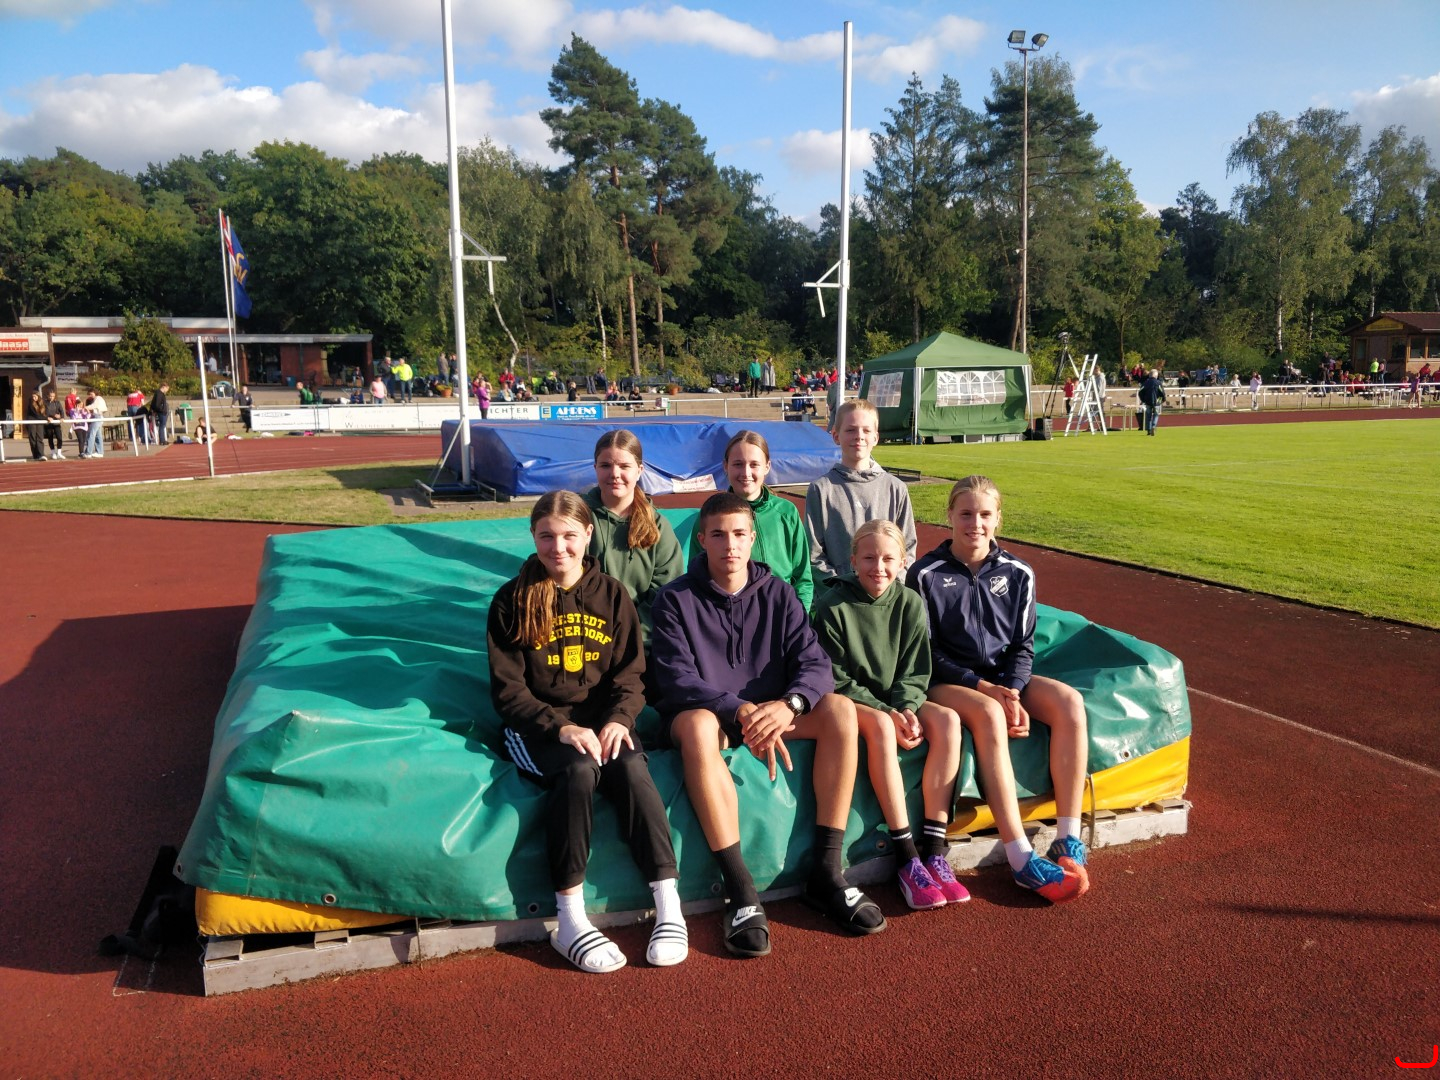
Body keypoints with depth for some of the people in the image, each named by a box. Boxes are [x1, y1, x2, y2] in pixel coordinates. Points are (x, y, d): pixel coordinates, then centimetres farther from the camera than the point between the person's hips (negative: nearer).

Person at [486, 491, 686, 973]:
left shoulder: (611, 594, 8)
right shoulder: (512, 601, 0)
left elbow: (630, 672, 6)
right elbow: (507, 689, -3)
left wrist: (619, 719, -15)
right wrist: (561, 727, -18)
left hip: (603, 720, 2)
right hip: (537, 727, -2)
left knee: (631, 767, -30)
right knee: (578, 770, -34)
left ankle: (669, 908, -25)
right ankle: (570, 920, -26)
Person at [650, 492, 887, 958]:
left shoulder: (777, 592, 4)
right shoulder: (676, 599, -5)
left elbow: (814, 662, -7)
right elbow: (676, 680, -15)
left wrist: (788, 703, -29)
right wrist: (741, 711, -28)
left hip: (771, 712, 3)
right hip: (709, 714, -3)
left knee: (839, 708, -22)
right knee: (696, 724, -38)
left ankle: (826, 873, -19)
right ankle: (740, 890, -33)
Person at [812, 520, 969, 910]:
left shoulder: (910, 603, 1)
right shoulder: (833, 605, -11)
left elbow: (914, 672, 3)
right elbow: (837, 680, -11)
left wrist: (907, 710, -18)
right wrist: (887, 714, -21)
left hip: (897, 699, 4)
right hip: (848, 701, -4)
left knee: (947, 719, -24)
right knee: (879, 726, -36)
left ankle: (933, 849, -23)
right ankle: (907, 858, -32)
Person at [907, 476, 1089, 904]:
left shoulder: (1017, 574, 5)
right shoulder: (926, 575, -6)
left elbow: (1023, 647, 6)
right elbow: (927, 653, -6)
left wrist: (1013, 693, -13)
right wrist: (983, 687, -17)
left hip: (1006, 678, 5)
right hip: (946, 682, -4)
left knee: (1069, 702, -24)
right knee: (989, 715, -36)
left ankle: (1069, 842, -21)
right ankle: (1020, 858, -36)